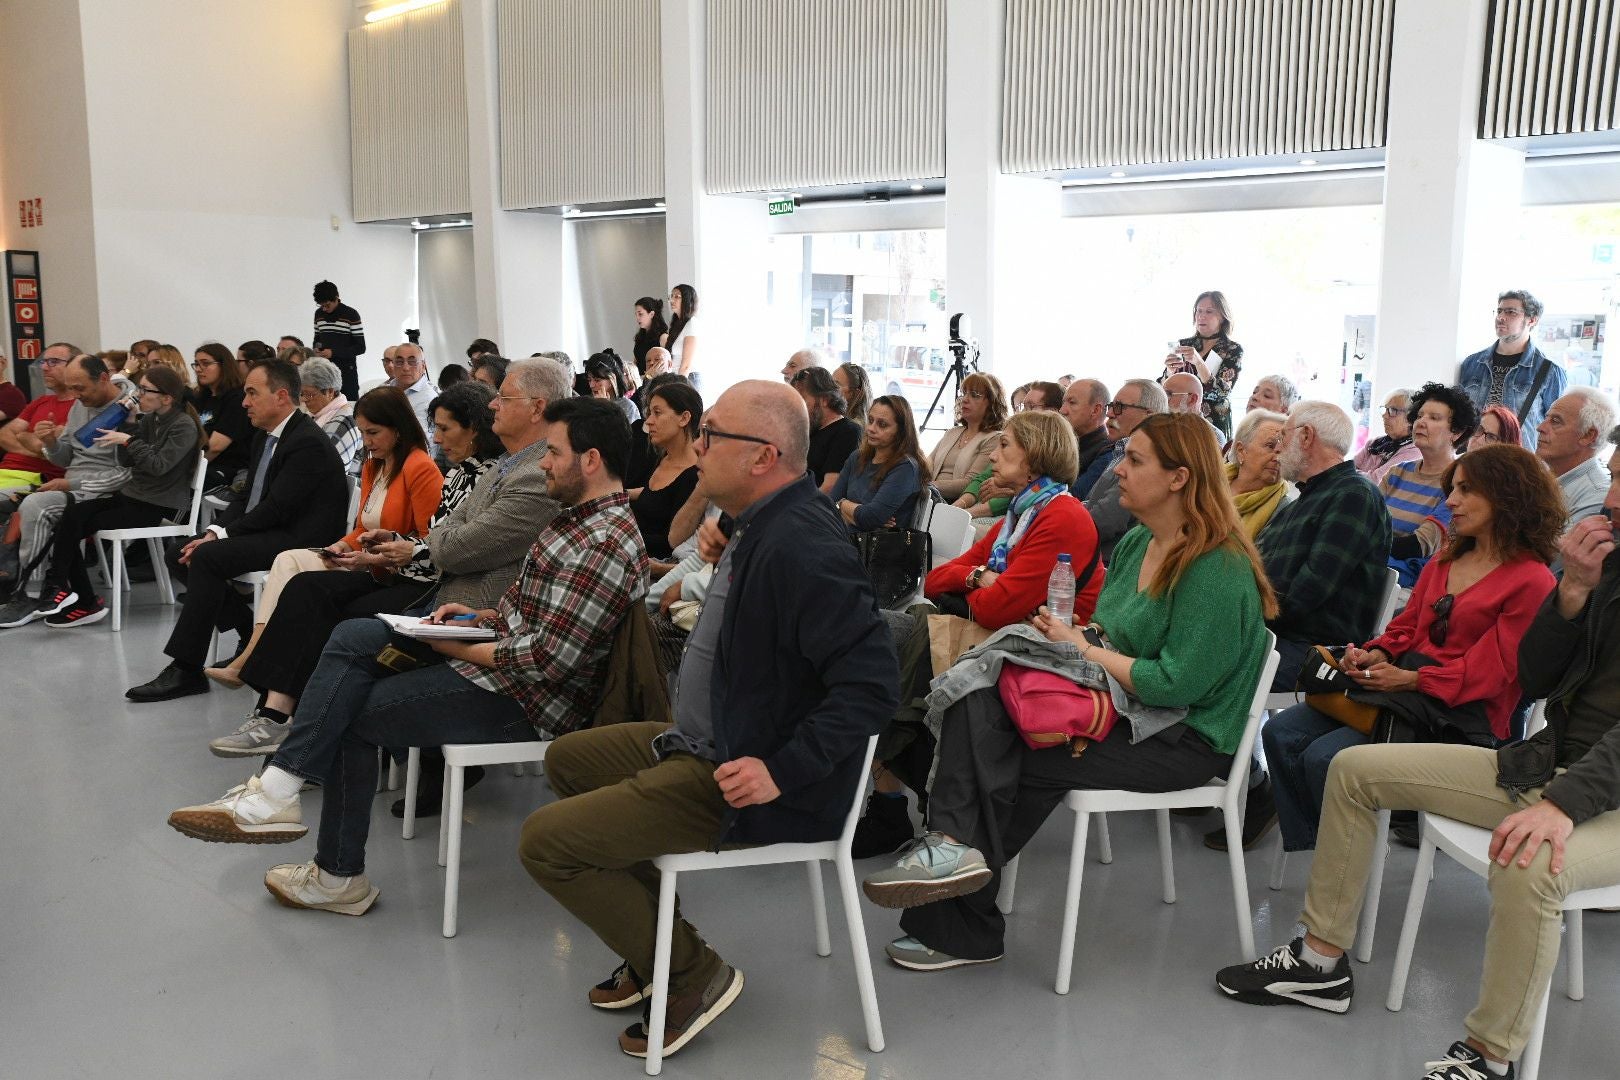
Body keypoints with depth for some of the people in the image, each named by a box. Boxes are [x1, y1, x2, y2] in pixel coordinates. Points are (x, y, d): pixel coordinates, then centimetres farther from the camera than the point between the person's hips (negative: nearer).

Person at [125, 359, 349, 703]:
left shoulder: (309, 442, -17)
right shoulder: (264, 437, 14)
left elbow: (276, 509, -21)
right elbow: (249, 499, 16)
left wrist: (222, 535, -17)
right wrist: (215, 531, -2)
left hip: (298, 539, -10)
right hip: (267, 531, 10)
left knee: (207, 556, -24)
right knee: (185, 551, 0)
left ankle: (186, 671, -19)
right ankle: (253, 637, 4)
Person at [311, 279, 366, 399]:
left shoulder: (351, 315, -7)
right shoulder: (319, 314, 10)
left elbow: (361, 347, -8)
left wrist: (333, 352, -16)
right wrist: (316, 349, -1)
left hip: (346, 371, -4)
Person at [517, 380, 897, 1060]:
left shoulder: (800, 546, -26)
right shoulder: (762, 526, 6)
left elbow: (870, 683, -31)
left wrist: (783, 770, -30)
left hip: (743, 777, -11)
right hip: (707, 741, 11)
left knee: (545, 840, -13)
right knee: (567, 758, 25)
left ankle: (691, 972, 3)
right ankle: (654, 938, 26)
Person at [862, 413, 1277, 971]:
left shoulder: (1218, 569, -18)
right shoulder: (1136, 543, 9)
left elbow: (1175, 685, -22)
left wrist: (1083, 648, -14)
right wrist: (1070, 632, -4)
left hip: (1186, 736, -8)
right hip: (1119, 706, 8)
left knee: (1016, 762, -19)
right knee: (978, 701, -16)